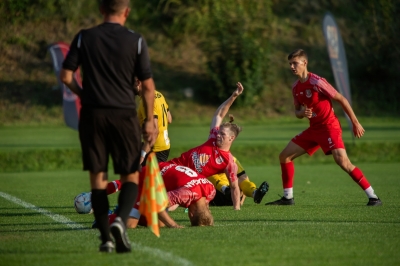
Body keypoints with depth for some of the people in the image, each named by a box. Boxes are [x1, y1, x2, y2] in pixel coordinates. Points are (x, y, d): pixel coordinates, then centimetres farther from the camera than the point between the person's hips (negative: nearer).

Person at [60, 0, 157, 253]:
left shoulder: (84, 38, 2)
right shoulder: (136, 41, -2)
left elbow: (66, 76, 0)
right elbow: (148, 86, -2)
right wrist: (150, 121, 7)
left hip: (92, 114, 1)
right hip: (124, 114, -1)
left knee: (98, 177, 7)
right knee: (131, 175, 8)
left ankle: (106, 238, 2)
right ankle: (121, 220, -18)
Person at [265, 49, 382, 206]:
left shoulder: (317, 82, -17)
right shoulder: (296, 87, 7)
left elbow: (341, 99, -13)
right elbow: (297, 112, 17)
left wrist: (355, 123, -11)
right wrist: (302, 113, -9)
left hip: (329, 127, -8)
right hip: (314, 129, 8)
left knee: (342, 161, -25)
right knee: (284, 156, 6)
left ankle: (373, 197, -21)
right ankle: (287, 197, 17)